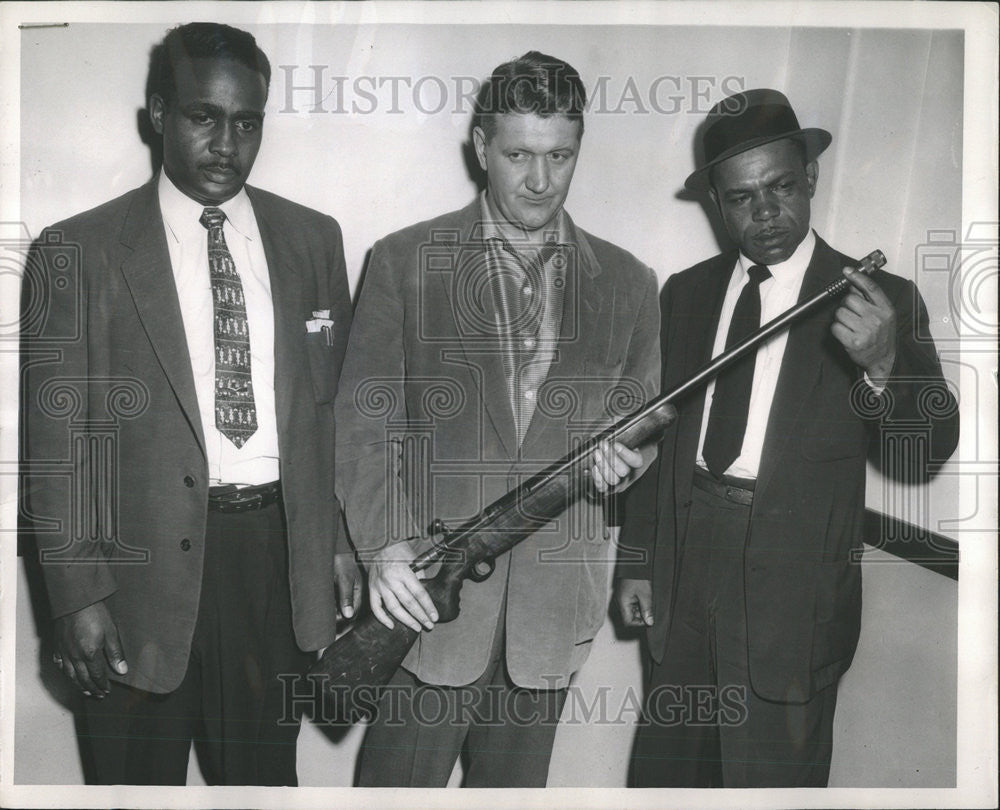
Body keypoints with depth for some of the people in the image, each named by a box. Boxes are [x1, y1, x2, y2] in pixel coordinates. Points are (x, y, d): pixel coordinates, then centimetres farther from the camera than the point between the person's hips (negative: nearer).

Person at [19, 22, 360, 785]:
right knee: (137, 776, 15)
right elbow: (57, 440, -4)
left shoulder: (313, 239, 6)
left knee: (266, 776, 18)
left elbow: (337, 401, 9)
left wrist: (344, 542, 5)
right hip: (146, 563, -2)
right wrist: (78, 597, -8)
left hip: (279, 552, 3)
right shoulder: (77, 252, -3)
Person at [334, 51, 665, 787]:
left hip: (554, 605, 3)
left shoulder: (626, 283, 9)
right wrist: (386, 546, -16)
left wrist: (622, 457, -9)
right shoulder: (404, 262, 2)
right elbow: (365, 419, -3)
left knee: (516, 785, 14)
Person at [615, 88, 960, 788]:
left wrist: (883, 365, -32)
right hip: (683, 567, 4)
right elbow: (659, 434, 11)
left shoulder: (882, 301, -5)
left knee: (771, 778, 9)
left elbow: (925, 453, -12)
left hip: (792, 589, -4)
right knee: (664, 770, 19)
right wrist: (637, 561, 9)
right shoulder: (686, 293, 7)